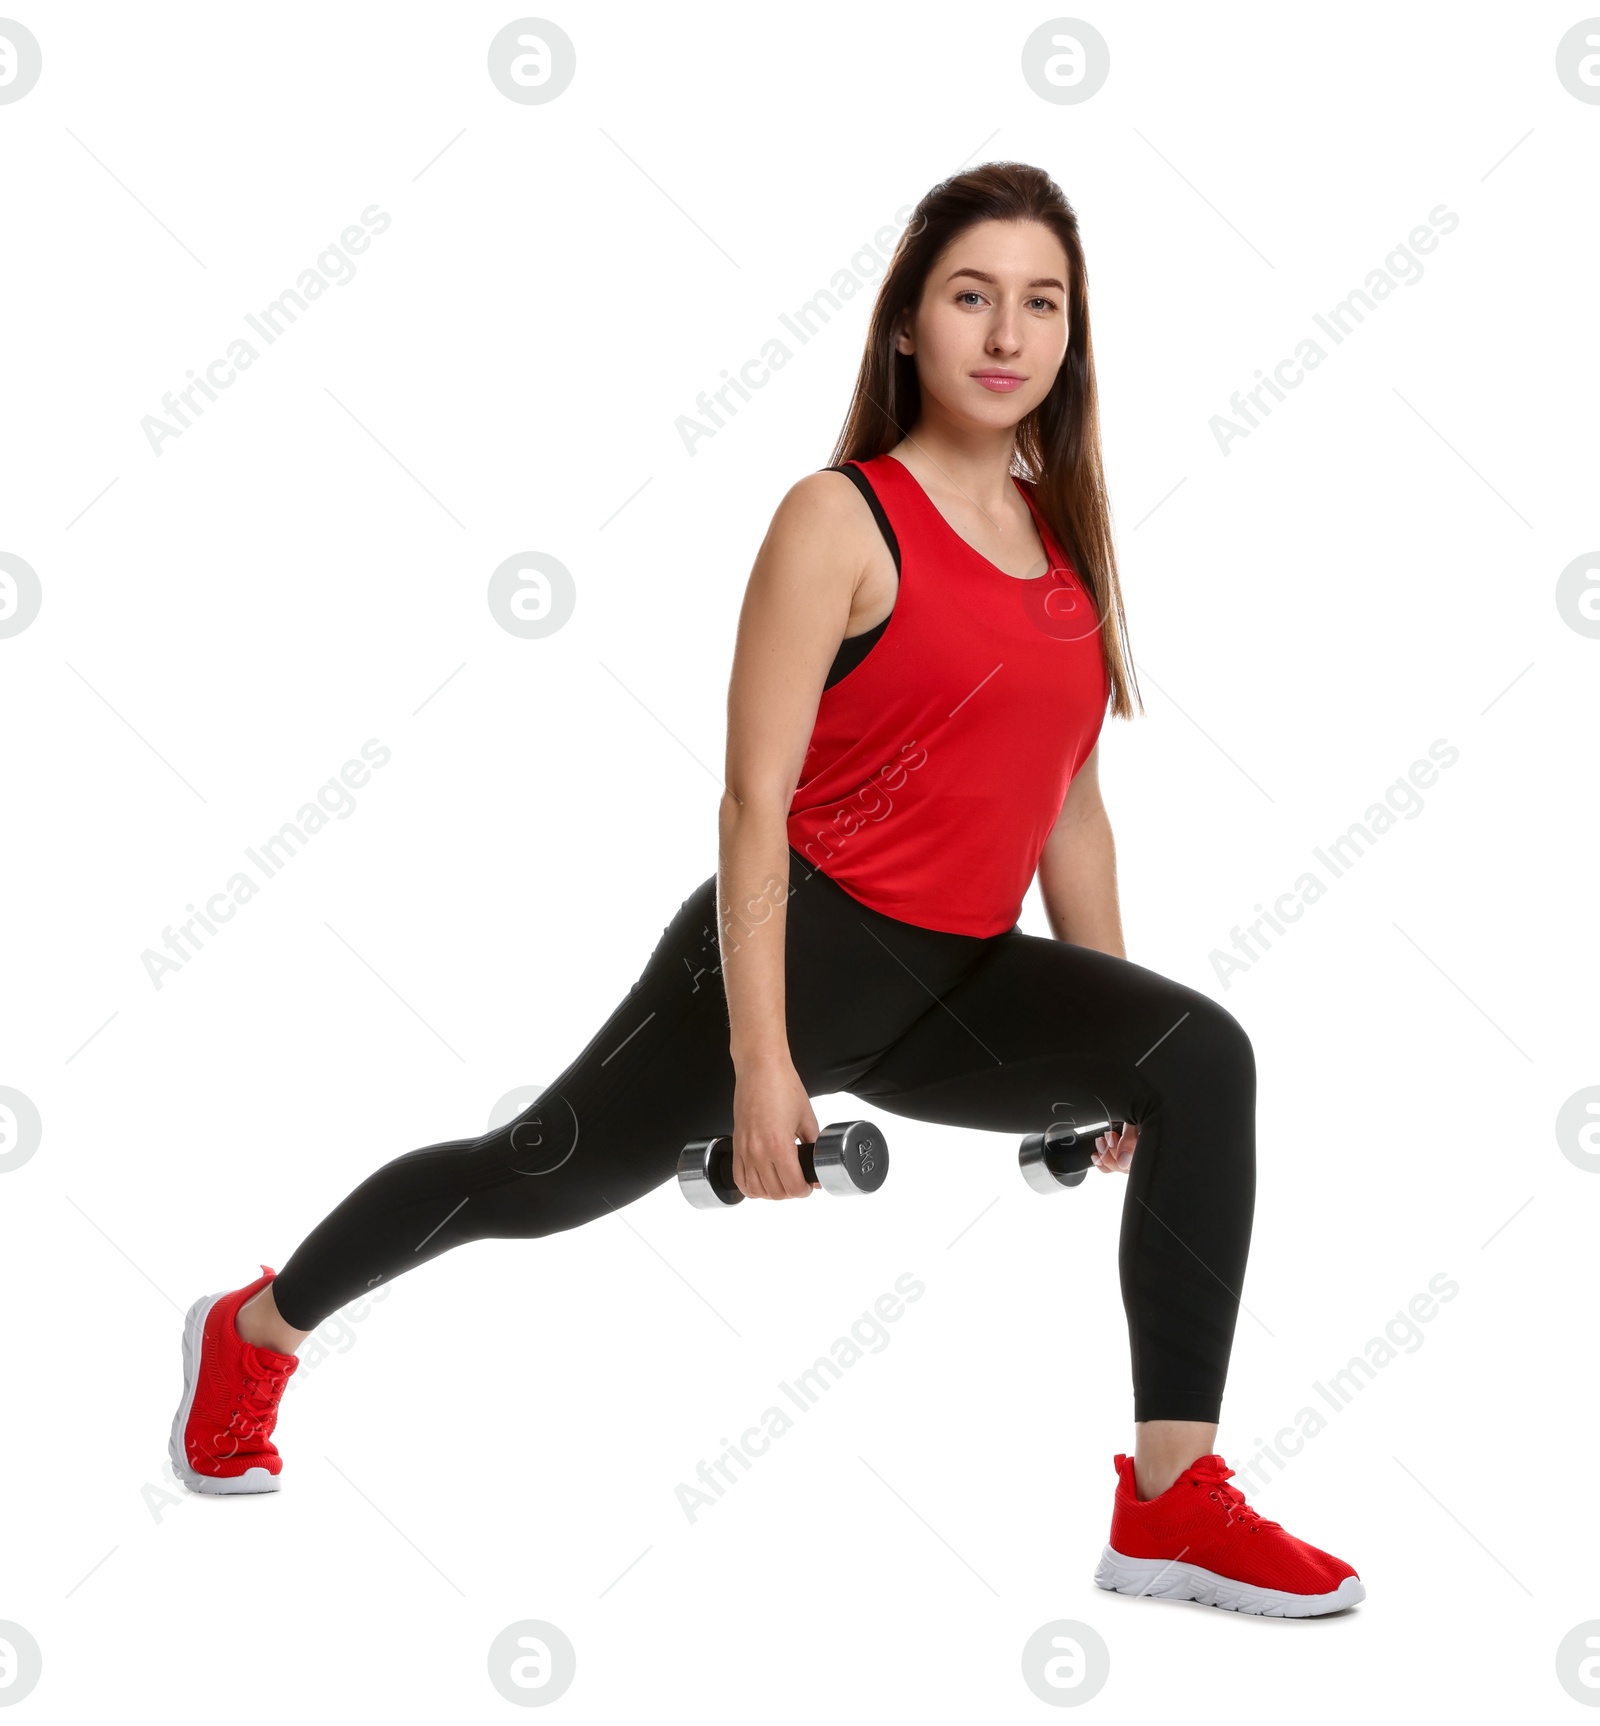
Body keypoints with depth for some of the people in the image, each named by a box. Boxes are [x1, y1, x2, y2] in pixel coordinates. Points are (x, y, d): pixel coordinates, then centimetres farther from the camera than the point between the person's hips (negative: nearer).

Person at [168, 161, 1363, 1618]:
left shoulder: (1070, 542, 10)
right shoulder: (840, 521, -10)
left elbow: (1070, 804, 15)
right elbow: (756, 799, -15)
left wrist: (1110, 1046, 14)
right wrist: (759, 1056, -20)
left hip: (960, 981, 6)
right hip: (814, 941, -5)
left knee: (1204, 1059, -19)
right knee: (538, 1178, 10)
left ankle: (1172, 1504, -17)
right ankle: (255, 1329, 37)